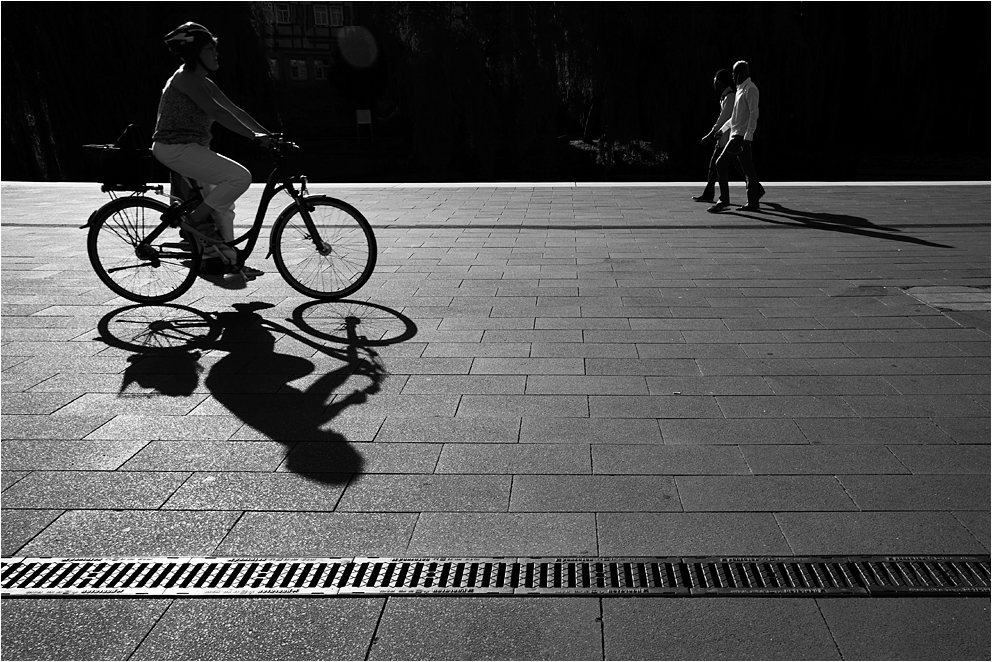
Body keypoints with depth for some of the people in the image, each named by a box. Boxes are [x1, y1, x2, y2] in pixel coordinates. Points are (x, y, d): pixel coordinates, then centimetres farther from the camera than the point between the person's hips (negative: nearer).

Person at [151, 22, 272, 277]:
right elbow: (217, 112, -22)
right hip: (175, 148, -10)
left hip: (192, 148, 10)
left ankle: (228, 259, 16)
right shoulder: (185, 78, -13)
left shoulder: (204, 82, 16)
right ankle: (195, 220, -8)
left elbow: (234, 110, 14)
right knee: (241, 177, -21)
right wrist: (254, 136, -25)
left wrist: (267, 134, 7)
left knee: (222, 201, 11)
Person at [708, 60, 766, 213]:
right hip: (736, 134, 9)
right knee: (747, 169, 8)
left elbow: (753, 114, -16)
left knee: (721, 163, -11)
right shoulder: (741, 89, 19)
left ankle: (724, 200, -9)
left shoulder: (750, 89, -9)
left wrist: (747, 137, -22)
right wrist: (722, 129, 29)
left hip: (741, 135, -9)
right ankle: (752, 203, 11)